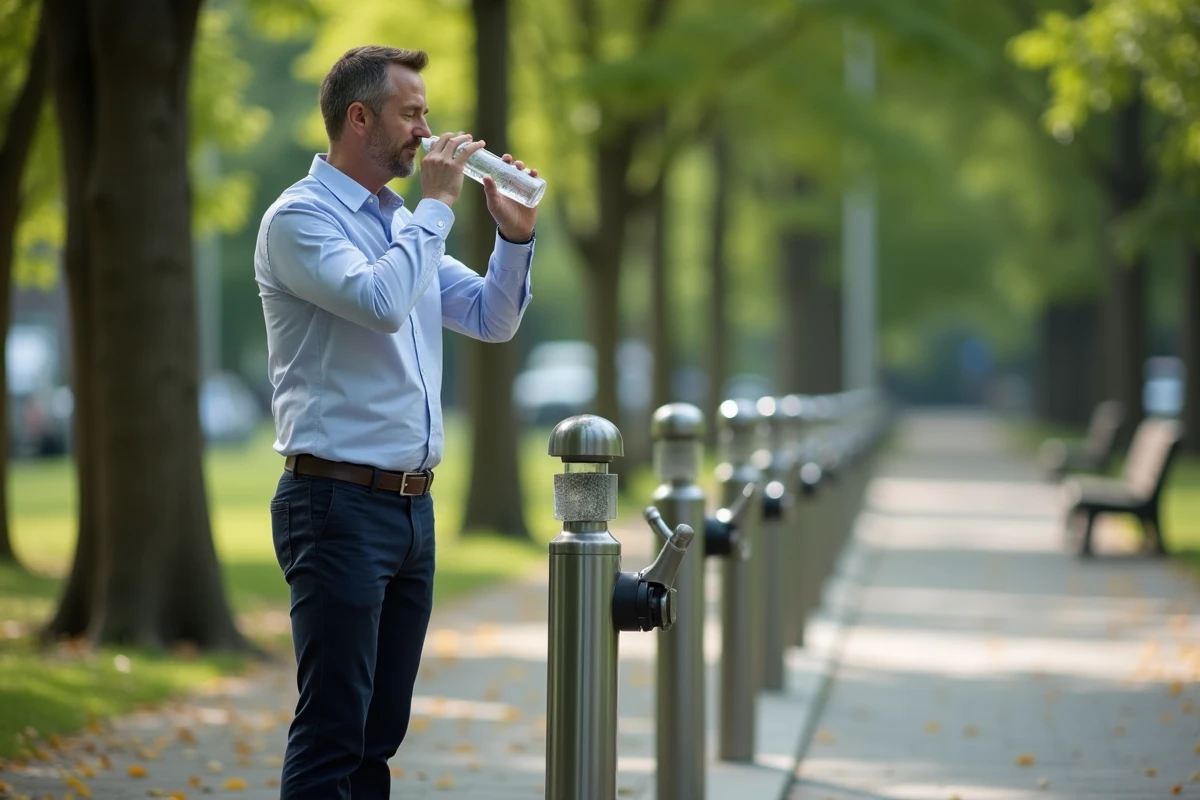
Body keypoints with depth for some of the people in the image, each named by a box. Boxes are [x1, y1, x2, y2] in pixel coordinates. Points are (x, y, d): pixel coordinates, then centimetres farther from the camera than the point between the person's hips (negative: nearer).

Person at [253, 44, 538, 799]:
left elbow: (492, 320, 19)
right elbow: (380, 303, -25)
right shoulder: (300, 218, -9)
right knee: (332, 730, -8)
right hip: (339, 503, -9)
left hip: (412, 505, 9)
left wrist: (515, 236, 3)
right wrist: (437, 207, -13)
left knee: (380, 732, 10)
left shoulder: (403, 224, 17)